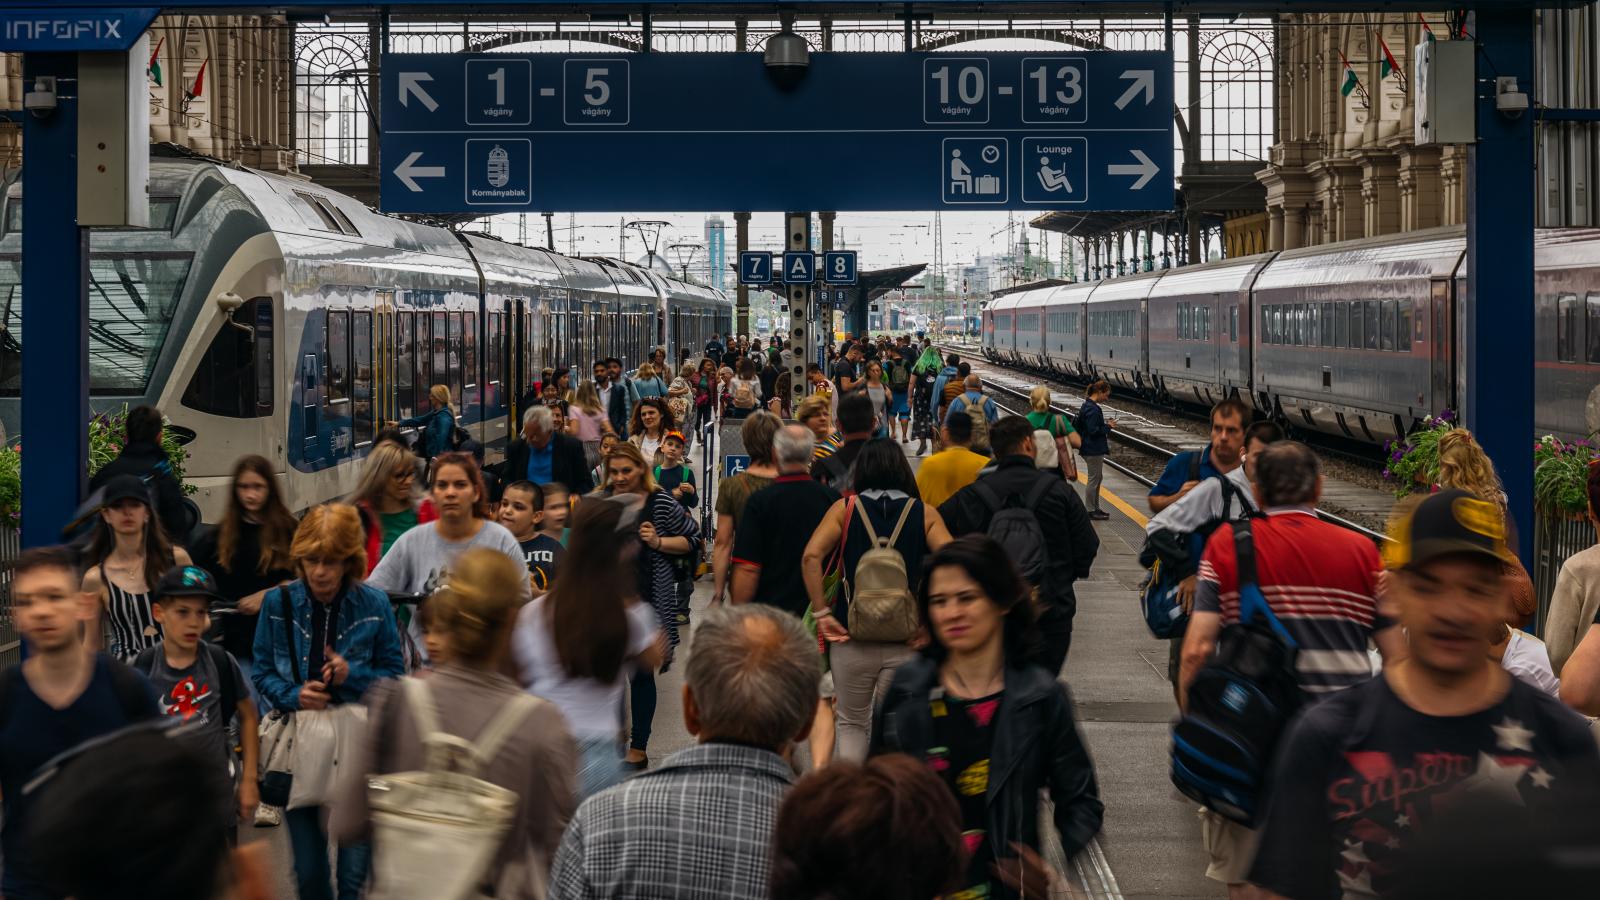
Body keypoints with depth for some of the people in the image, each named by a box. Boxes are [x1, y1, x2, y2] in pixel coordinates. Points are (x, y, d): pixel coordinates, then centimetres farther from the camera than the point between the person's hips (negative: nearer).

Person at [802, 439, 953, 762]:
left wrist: (821, 613, -9)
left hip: (852, 638, 0)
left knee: (851, 723, 18)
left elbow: (811, 557, -13)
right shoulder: (925, 514, 1)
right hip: (906, 641, 0)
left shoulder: (845, 508, 1)